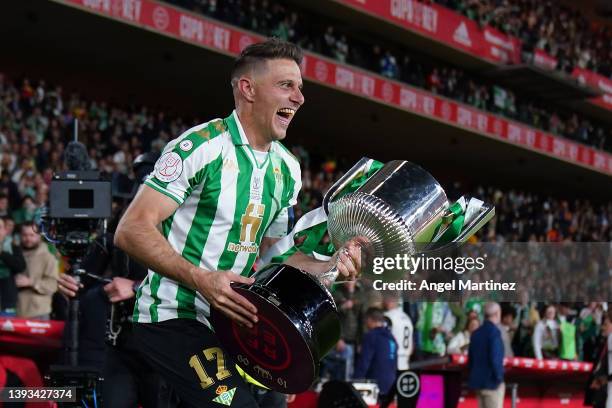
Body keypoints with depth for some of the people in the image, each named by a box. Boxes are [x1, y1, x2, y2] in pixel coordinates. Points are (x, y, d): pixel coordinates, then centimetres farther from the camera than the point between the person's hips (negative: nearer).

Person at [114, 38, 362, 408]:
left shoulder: (288, 169, 11)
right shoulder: (201, 146, -15)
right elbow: (132, 231, -18)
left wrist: (330, 266, 2)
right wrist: (200, 278, -29)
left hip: (227, 320, 8)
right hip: (173, 317, -8)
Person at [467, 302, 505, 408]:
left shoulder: (476, 333, 11)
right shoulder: (494, 332, -13)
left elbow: (470, 358, 14)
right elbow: (495, 358, -20)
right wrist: (499, 378, -12)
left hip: (477, 380, 8)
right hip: (491, 382, -8)